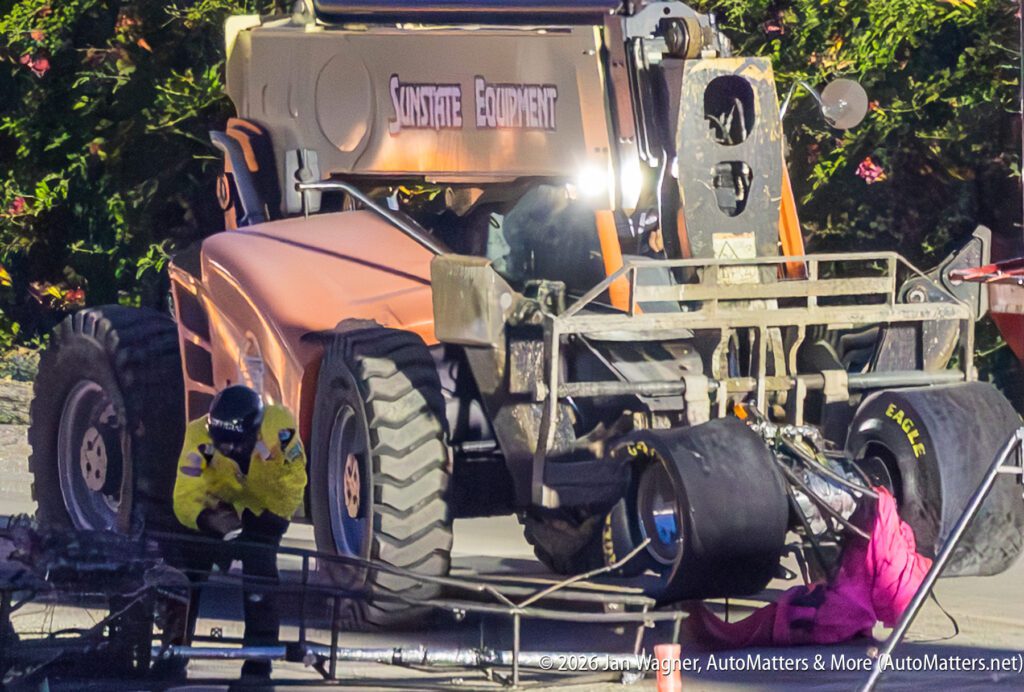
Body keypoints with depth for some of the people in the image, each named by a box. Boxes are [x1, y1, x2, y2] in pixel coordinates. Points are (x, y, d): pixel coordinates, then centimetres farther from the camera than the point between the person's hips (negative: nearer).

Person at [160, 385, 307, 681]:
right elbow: (185, 499, -36)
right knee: (185, 565, -7)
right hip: (215, 508, 2)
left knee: (260, 571, -21)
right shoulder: (199, 438, -35)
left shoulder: (280, 427, -35)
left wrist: (269, 523, -23)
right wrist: (209, 521, -55)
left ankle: (259, 663, -14)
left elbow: (294, 484, -19)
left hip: (264, 509, -1)